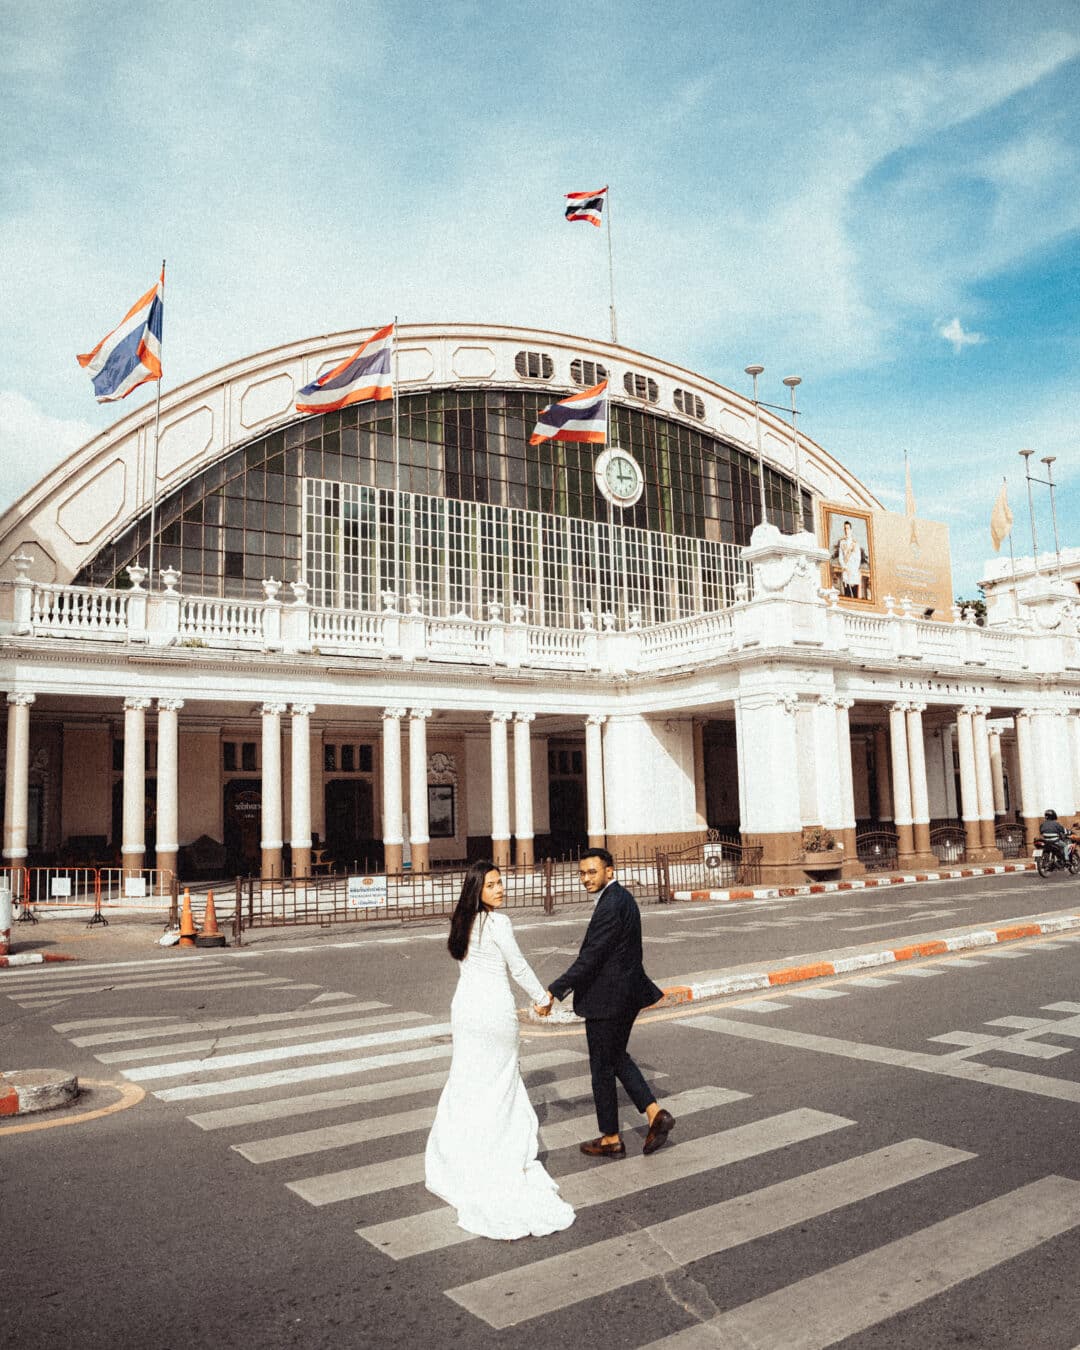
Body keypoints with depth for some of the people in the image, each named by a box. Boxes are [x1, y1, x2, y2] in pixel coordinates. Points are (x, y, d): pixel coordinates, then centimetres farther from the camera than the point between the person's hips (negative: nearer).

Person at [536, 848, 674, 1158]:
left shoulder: (610, 906, -23)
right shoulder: (623, 898, 8)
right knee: (617, 1057, 21)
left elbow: (589, 959, -26)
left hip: (607, 998, -10)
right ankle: (654, 1113, 15)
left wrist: (553, 992, -24)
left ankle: (611, 1139, 19)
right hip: (627, 993, 10)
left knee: (602, 1067, 6)